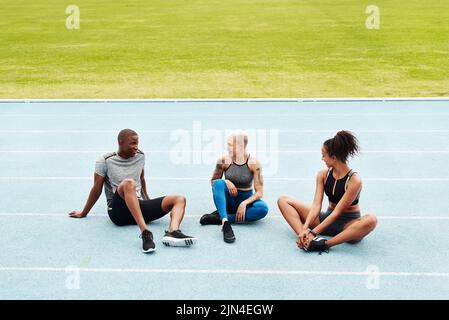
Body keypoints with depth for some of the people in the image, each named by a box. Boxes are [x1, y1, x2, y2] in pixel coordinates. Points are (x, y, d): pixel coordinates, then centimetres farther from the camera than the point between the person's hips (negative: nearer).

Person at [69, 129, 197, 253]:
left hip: (140, 207, 5)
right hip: (118, 212, -5)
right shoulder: (105, 161, 0)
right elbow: (97, 190, 7)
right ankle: (145, 232, -53)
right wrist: (83, 214, 13)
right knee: (128, 183, -37)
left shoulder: (140, 156, 13)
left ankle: (172, 232, -45)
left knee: (180, 199, -13)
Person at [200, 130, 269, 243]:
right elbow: (213, 181, 3)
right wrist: (226, 182, -19)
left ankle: (219, 217, -29)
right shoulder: (224, 160, -10)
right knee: (218, 183, -30)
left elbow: (259, 192, -12)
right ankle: (225, 222, -48)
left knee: (263, 208, -31)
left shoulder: (254, 163, -13)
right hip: (227, 200, 0)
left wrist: (244, 204, -28)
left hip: (246, 199, 0)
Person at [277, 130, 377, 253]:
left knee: (371, 220, -40)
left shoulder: (354, 180, -19)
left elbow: (337, 212, -23)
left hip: (348, 223, -5)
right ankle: (307, 239, -29)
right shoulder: (323, 175, -3)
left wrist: (313, 232, -29)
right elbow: (316, 205, -11)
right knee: (283, 201, -5)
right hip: (328, 219, 5)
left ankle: (325, 244, -40)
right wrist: (305, 229, -27)